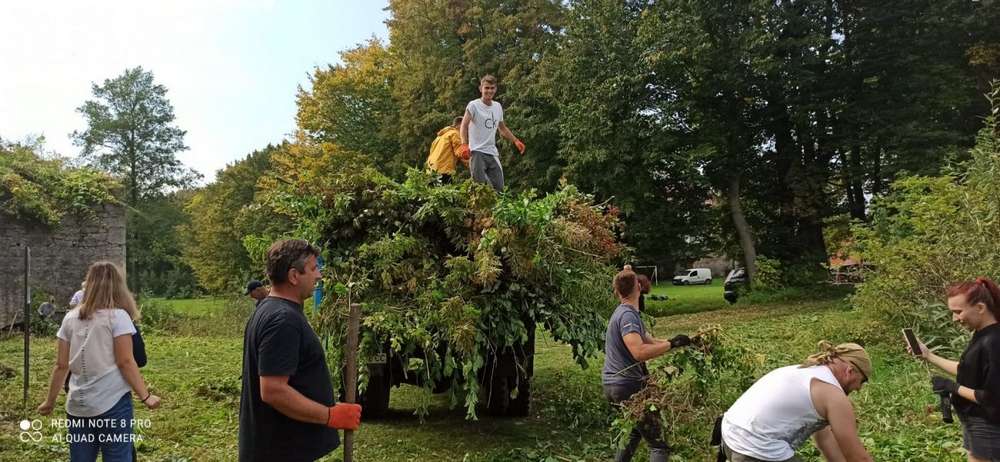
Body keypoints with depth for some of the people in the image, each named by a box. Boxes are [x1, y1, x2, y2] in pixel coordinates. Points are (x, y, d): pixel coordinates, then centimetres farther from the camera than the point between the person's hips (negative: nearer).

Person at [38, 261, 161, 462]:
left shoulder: (71, 318, 7)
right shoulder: (118, 316, -7)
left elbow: (61, 365, 8)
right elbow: (125, 362, -11)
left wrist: (50, 401, 18)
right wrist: (145, 396, -8)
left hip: (77, 406, 5)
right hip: (112, 403, -5)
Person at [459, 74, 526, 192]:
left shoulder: (498, 106, 14)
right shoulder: (473, 105, -6)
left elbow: (503, 128, 27)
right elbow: (464, 125, -17)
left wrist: (516, 141, 19)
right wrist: (464, 144, -32)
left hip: (493, 153, 6)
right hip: (477, 152, -6)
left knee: (499, 188, 3)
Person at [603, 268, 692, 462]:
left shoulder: (626, 313, 14)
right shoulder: (627, 315, -19)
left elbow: (650, 341, 12)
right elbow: (640, 352, -32)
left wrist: (677, 342, 1)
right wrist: (672, 344, -23)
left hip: (614, 384, 10)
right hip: (627, 386, -10)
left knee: (636, 431, 28)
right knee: (659, 444, -7)